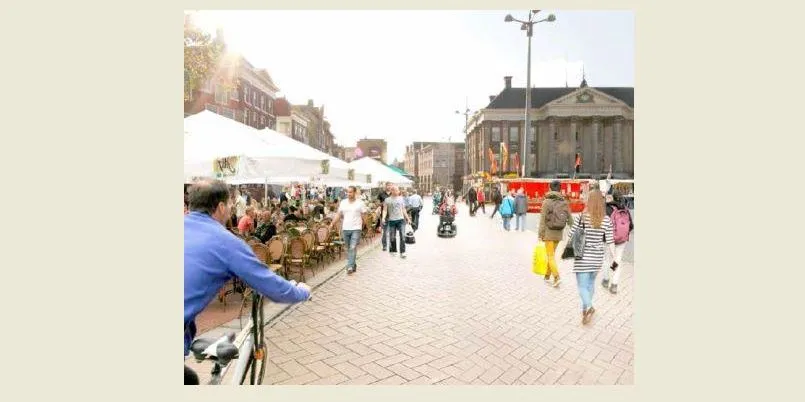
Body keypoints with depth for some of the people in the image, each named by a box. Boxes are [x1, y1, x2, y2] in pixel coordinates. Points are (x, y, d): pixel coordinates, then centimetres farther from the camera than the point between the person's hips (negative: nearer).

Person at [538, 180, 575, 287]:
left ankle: (557, 277, -15)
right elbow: (570, 219, 5)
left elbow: (542, 220, -13)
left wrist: (540, 235, -9)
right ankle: (547, 276, 28)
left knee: (551, 256, 0)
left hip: (548, 233, -4)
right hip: (559, 233, 5)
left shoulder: (546, 201, -11)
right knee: (551, 254, 18)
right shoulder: (564, 202, 2)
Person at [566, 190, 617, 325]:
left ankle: (588, 307, -19)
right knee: (590, 282, 22)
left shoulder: (581, 217, -13)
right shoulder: (607, 220, -6)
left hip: (583, 257, -4)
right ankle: (585, 308, 35)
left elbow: (570, 235, -7)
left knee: (582, 285, 3)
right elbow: (610, 242, -5)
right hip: (598, 258, 4)